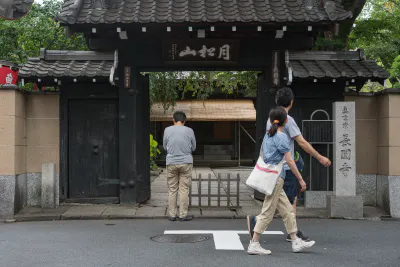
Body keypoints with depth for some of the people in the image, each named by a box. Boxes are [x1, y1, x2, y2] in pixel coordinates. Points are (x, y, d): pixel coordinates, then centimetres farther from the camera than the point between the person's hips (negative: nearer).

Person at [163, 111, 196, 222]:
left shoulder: (167, 130, -2)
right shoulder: (189, 131, -3)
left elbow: (165, 147, 8)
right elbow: (193, 148, 7)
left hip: (171, 163, 1)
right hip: (186, 162, -1)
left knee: (172, 190, 8)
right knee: (184, 189, 5)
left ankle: (172, 215, 10)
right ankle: (183, 215, 6)